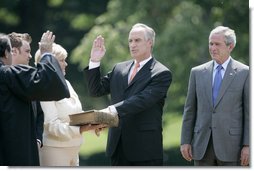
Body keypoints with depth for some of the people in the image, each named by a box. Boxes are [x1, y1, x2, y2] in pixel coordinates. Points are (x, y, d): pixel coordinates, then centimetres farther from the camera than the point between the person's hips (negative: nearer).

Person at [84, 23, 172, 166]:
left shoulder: (162, 74, -7)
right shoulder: (119, 69, 15)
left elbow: (142, 100, -21)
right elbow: (96, 90, 12)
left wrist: (113, 110, -33)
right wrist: (95, 61, 0)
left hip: (145, 149, -6)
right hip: (118, 146, 6)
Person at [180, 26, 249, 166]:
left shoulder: (244, 73, 0)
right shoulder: (197, 72, 10)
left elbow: (249, 112, -2)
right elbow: (190, 110, 12)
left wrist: (247, 145, -8)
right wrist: (185, 141, 5)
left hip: (231, 145, -3)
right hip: (202, 145, 3)